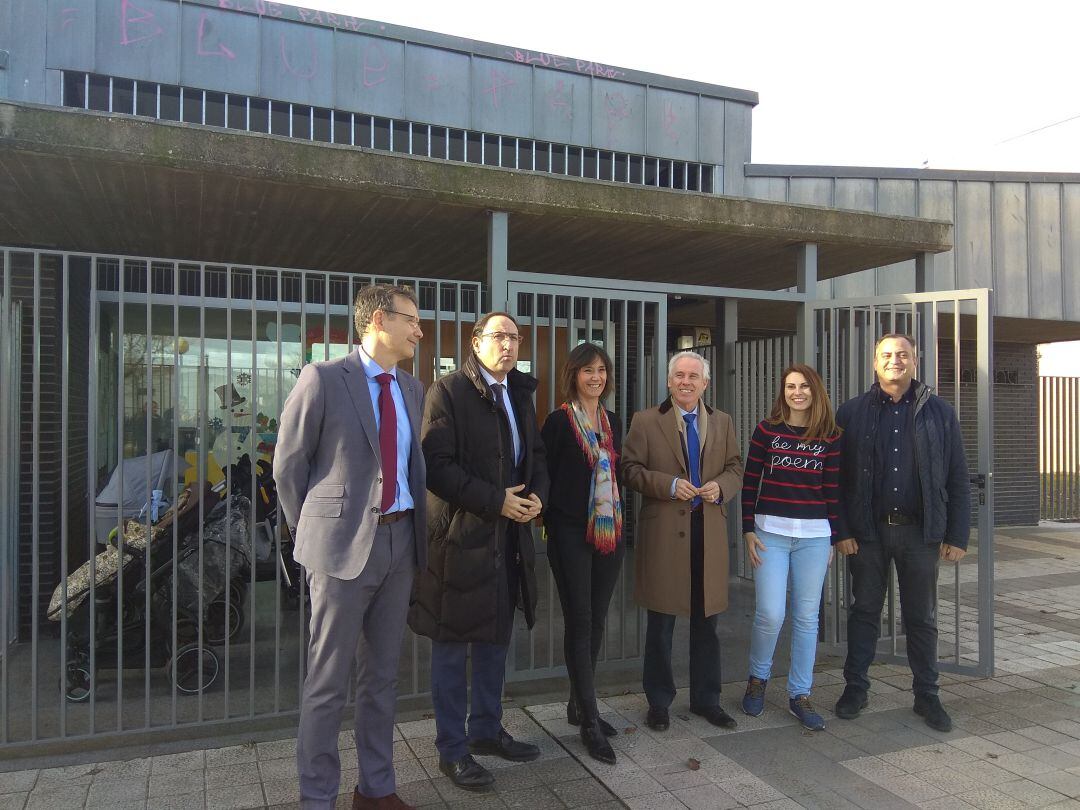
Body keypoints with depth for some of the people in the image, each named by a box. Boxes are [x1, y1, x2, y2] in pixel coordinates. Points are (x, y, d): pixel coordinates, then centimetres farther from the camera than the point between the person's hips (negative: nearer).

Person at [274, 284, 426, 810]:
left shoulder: (412, 389, 10)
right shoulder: (323, 379, -8)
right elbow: (288, 465, -4)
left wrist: (415, 530, 10)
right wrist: (312, 534, 0)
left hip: (401, 543, 6)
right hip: (343, 545, -6)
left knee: (382, 674, 16)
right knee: (328, 681, 5)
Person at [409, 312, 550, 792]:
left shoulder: (520, 394, 12)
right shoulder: (448, 393, -11)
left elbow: (535, 454, 20)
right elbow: (436, 466, -18)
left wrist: (537, 493, -1)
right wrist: (496, 501, -19)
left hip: (509, 536, 8)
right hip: (460, 537, -7)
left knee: (495, 640, 18)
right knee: (453, 647, 5)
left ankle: (486, 730, 35)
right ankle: (452, 750, 20)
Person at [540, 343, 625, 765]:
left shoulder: (612, 421, 11)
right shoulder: (559, 421, -7)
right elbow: (545, 474, -7)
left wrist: (620, 520, 13)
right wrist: (551, 523, -8)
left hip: (609, 532, 6)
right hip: (571, 533, -6)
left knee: (596, 620, 12)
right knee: (579, 622, -2)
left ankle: (578, 704, 27)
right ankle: (589, 722, 5)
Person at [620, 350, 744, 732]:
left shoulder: (722, 422, 13)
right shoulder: (646, 421, 1)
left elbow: (735, 469, 14)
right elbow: (631, 469, -3)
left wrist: (720, 486, -7)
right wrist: (669, 485, -16)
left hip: (709, 532, 3)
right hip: (663, 532, -3)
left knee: (706, 622, 12)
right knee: (661, 624, 7)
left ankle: (706, 699, 28)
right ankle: (659, 701, 22)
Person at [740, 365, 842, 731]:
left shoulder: (830, 436, 5)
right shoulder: (767, 429, 1)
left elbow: (832, 489, 8)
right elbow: (750, 481, 2)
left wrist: (832, 537, 9)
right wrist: (748, 530, -2)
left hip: (814, 536, 2)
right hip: (770, 532, -2)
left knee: (807, 616, 7)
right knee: (770, 614, -6)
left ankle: (799, 695, 21)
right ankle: (757, 678, 21)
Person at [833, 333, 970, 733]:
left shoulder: (940, 412, 2)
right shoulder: (852, 413, 1)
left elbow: (957, 479, 2)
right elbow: (838, 478, 0)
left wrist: (957, 536, -2)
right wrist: (842, 531, -6)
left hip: (920, 531, 0)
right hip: (868, 531, 0)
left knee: (922, 617, 11)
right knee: (864, 612, 10)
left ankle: (926, 695, 25)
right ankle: (856, 688, 23)